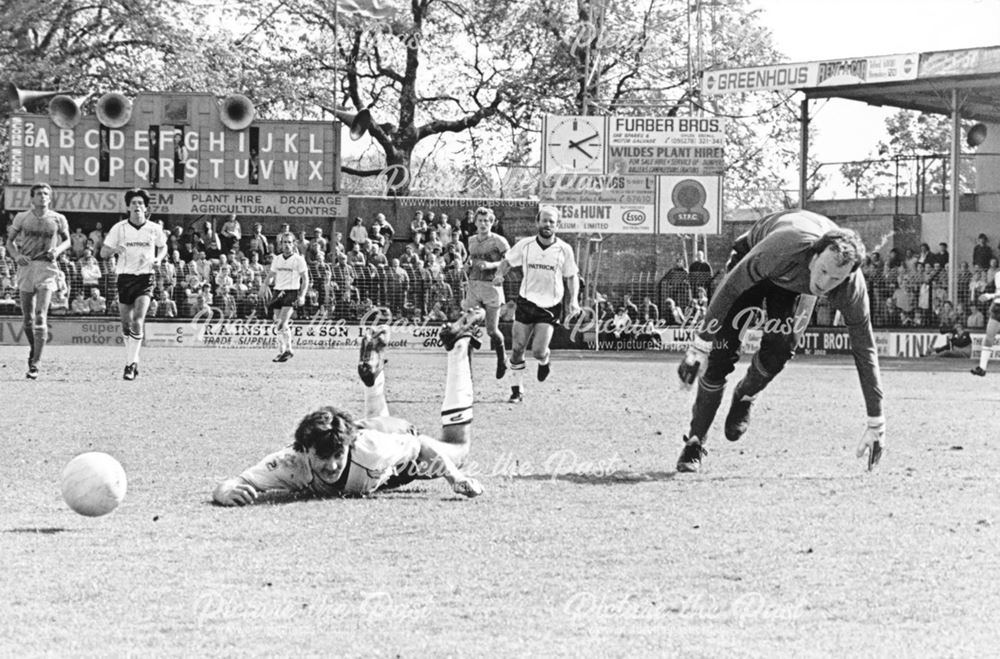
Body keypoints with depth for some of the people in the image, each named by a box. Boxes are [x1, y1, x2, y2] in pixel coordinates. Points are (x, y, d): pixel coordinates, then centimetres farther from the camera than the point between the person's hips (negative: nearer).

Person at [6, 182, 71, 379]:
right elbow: (10, 241, 11)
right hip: (26, 267, 2)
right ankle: (33, 348, 35)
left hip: (47, 267, -2)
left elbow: (67, 240, 16)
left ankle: (35, 364, -13)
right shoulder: (21, 218, 5)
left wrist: (57, 250, -5)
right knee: (27, 317, 7)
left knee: (40, 316, -13)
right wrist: (16, 256, -9)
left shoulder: (58, 219, 3)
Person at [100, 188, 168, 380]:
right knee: (126, 323, 6)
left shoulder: (155, 229, 2)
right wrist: (114, 249, -20)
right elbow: (103, 253, 2)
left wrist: (158, 259, 0)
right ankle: (132, 360, 26)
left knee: (138, 321, -18)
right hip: (125, 276, 2)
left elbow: (162, 247, 21)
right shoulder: (119, 228, 0)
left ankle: (131, 364, -16)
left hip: (146, 277, -2)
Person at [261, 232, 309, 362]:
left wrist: (302, 296, -13)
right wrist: (265, 285, 2)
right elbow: (271, 276, 21)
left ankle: (288, 350, -10)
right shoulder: (277, 259, 12)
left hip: (291, 292, -6)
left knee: (282, 324, -18)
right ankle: (282, 351, 14)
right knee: (277, 324, 5)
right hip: (278, 292, 6)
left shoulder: (298, 259, -3)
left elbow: (305, 279, -4)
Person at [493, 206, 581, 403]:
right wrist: (499, 275, -11)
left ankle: (544, 361, 25)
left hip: (550, 307, -2)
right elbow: (507, 261, 9)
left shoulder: (564, 250, -4)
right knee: (517, 349, 0)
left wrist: (573, 300, -8)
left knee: (538, 351, -12)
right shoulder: (525, 245, -3)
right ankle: (518, 389, 15)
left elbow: (572, 277, 5)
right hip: (526, 302, 2)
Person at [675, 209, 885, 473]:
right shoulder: (784, 247, -46)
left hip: (797, 287, 2)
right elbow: (730, 288, -34)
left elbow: (865, 351, -25)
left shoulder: (852, 288, -35)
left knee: (779, 349, -23)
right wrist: (700, 344, -34)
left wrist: (876, 423, -24)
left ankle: (744, 398, 10)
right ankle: (694, 442, 1)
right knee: (721, 352, -14)